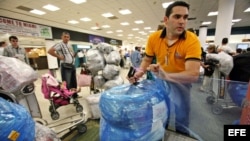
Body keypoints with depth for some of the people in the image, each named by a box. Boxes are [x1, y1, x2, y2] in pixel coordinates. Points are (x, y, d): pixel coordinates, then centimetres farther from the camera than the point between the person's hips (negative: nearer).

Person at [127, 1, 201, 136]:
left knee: (181, 120, 10)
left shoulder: (192, 40, -23)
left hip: (180, 83, -2)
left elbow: (193, 75, -31)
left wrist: (165, 75, -45)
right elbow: (147, 60, -1)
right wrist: (139, 72, -20)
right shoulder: (153, 38, -14)